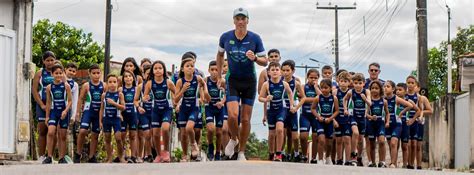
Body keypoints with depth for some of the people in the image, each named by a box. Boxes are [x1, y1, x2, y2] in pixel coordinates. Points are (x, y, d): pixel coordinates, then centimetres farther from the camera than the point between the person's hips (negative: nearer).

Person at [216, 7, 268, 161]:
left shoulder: (255, 38, -8)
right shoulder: (225, 37, -4)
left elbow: (265, 61, -2)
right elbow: (220, 54, 15)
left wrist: (255, 58, -24)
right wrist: (219, 75, 14)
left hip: (249, 81, 0)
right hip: (233, 80, 0)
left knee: (246, 119, 2)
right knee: (233, 115, -17)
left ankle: (242, 152, 17)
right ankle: (233, 139, 15)